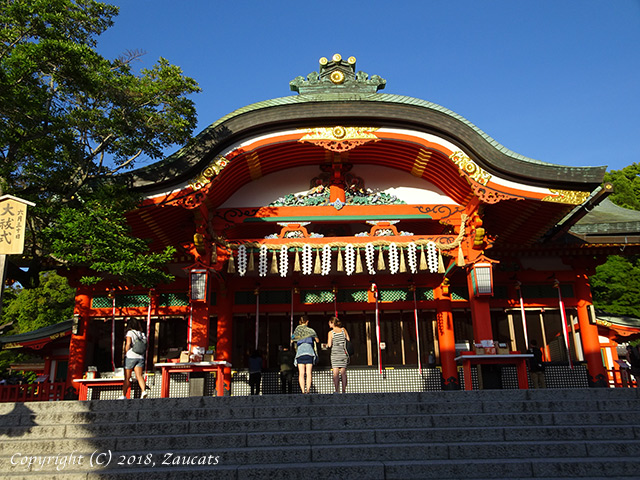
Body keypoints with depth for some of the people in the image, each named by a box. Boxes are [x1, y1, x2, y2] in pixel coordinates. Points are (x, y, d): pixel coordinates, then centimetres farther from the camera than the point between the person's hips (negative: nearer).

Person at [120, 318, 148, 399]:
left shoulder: (130, 332, -2)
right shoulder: (142, 334, 13)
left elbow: (128, 344, -11)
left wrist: (125, 353, -2)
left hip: (130, 356, -4)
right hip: (140, 357, 4)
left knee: (127, 377, 6)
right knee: (139, 375, -5)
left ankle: (123, 395, 13)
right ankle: (144, 390, -26)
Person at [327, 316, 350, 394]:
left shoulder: (331, 333, -5)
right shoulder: (343, 330, 5)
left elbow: (329, 345, -7)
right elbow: (348, 340, 9)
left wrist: (327, 345, 14)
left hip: (335, 353, -3)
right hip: (343, 353, 3)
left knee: (335, 373, -3)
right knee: (343, 372, 7)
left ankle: (337, 391, -10)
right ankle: (344, 390, 8)